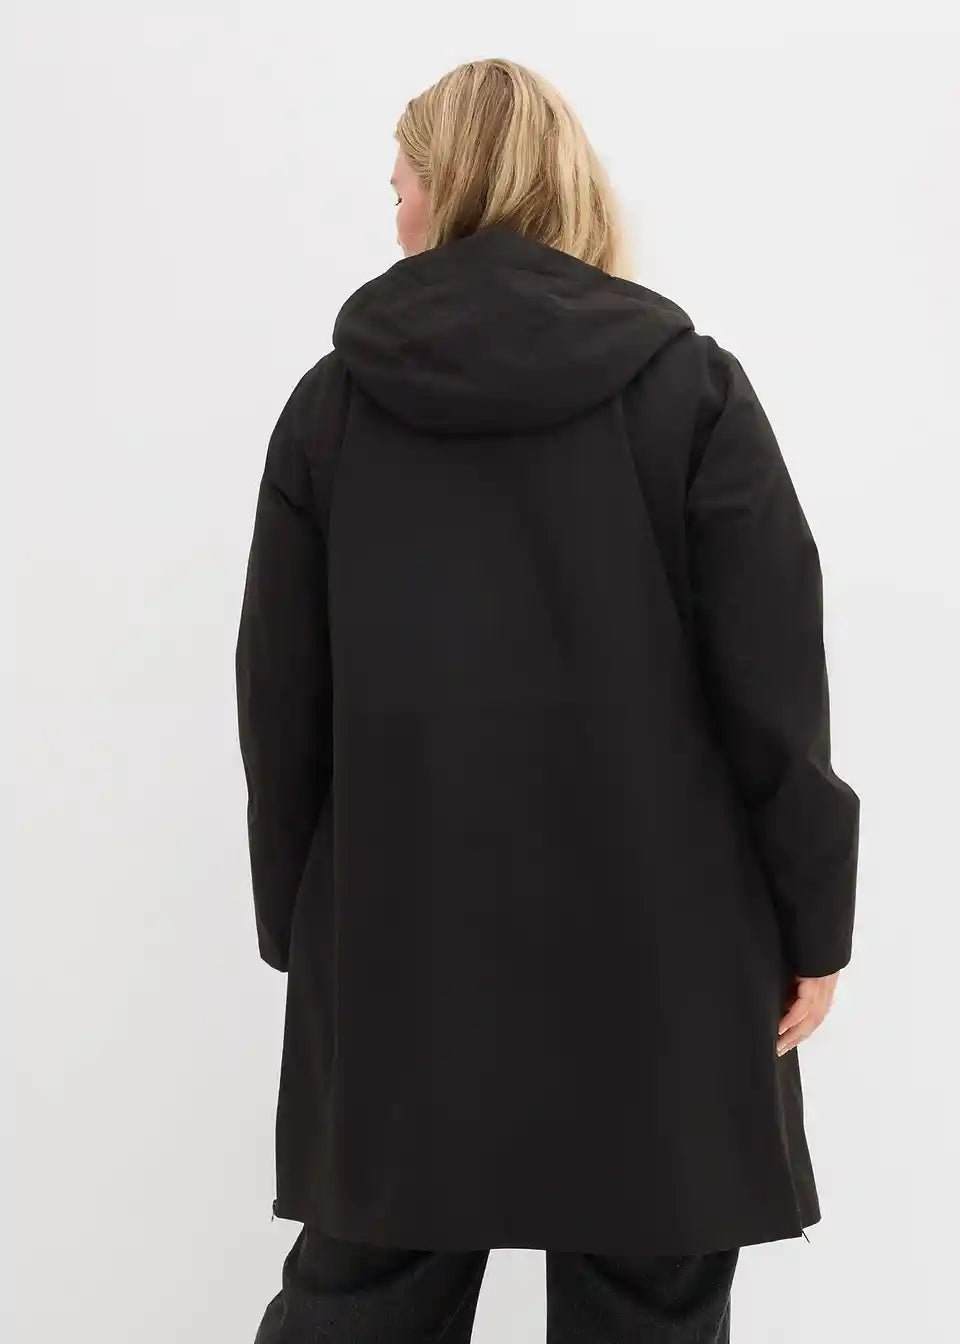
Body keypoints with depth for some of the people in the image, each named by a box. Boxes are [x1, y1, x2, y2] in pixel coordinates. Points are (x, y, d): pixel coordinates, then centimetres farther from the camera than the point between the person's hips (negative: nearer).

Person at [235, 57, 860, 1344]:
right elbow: (774, 691, -7)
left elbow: (279, 698, 4)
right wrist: (813, 917, 2)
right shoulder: (692, 389, -4)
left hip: (398, 937, 2)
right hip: (649, 940, -2)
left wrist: (295, 919, 14)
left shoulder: (333, 401, 2)